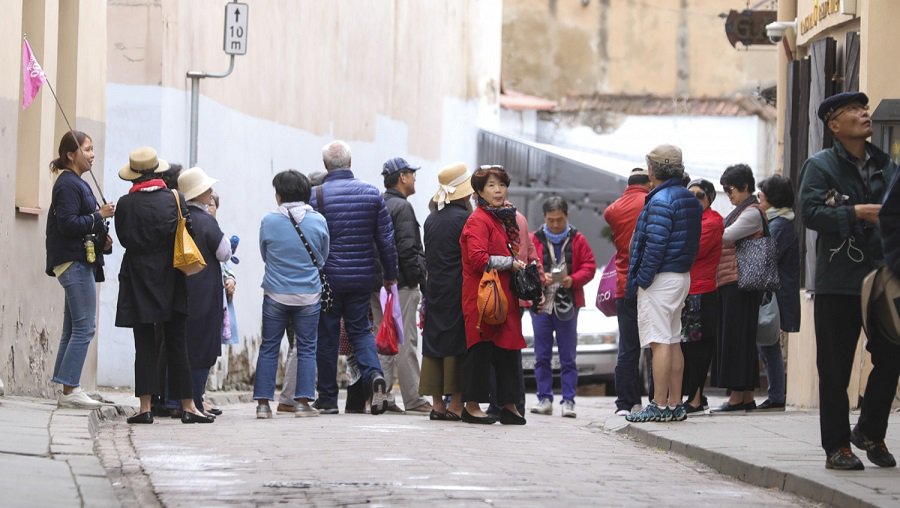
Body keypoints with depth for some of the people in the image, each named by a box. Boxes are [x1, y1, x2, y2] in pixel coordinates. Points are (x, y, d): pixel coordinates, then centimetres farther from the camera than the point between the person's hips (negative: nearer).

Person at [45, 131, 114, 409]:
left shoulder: (75, 184, 19)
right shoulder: (68, 185, -11)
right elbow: (67, 224, -20)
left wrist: (100, 238, 7)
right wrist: (99, 215, -14)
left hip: (78, 263, 11)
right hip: (75, 262, -11)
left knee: (74, 329, 9)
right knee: (85, 327, -12)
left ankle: (68, 390, 10)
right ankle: (70, 389, -12)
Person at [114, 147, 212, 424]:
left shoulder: (126, 204, -7)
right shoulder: (175, 199, -3)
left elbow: (124, 239, 2)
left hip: (138, 279, -1)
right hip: (170, 278, 1)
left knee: (145, 344, 0)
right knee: (177, 344, 6)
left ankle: (145, 406, -6)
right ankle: (187, 406, 4)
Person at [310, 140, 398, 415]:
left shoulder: (316, 196, -8)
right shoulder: (372, 193, 1)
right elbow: (386, 238, 3)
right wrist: (390, 274, 14)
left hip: (327, 278, -2)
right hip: (362, 278, 2)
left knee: (327, 336, 7)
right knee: (360, 330, 14)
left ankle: (328, 398, 11)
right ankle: (374, 374, -13)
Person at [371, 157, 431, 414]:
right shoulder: (402, 207, -11)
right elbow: (407, 249, -19)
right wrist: (418, 277, -10)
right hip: (401, 283, -8)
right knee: (406, 342, -6)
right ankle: (412, 399, -5)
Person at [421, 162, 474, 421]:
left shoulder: (431, 219, 9)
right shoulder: (463, 218, -12)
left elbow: (427, 257, 14)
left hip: (434, 289, 6)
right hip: (458, 291, -6)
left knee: (435, 341, 7)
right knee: (457, 344, -4)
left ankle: (437, 403, 8)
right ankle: (456, 404, -6)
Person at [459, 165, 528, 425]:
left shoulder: (505, 218, 20)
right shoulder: (478, 220, -9)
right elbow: (478, 258, -19)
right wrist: (510, 263, -12)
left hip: (504, 294, 9)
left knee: (507, 349, 7)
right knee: (481, 348, -6)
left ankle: (508, 404, 10)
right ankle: (472, 405, -1)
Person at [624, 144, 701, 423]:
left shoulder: (661, 200, -16)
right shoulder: (690, 199, 12)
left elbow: (655, 245, -21)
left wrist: (641, 280, -16)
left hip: (660, 278, -10)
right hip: (682, 275, 10)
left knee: (660, 342, -9)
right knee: (674, 342, 12)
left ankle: (659, 406, -10)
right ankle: (675, 405, 14)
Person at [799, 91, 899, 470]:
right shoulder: (820, 166, -1)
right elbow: (810, 211, -14)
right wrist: (856, 212, -21)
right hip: (838, 280, -4)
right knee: (835, 368, 0)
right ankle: (837, 446, 8)